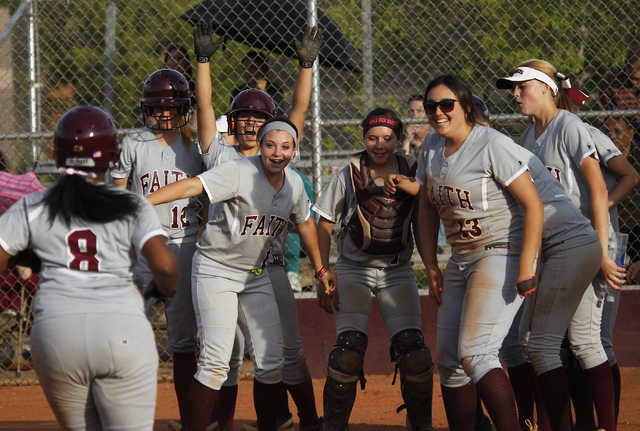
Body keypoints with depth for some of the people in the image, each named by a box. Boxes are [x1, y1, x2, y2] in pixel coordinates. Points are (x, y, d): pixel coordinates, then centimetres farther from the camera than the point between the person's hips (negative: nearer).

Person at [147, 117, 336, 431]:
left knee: (271, 362, 4)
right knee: (216, 362, -16)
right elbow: (192, 186, -32)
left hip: (256, 276, 7)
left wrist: (320, 269, 26)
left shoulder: (294, 185, 2)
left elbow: (304, 223, 21)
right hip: (215, 272, -7)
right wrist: (141, 202, -44)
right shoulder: (239, 172, -20)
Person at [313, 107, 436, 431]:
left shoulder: (411, 173, -1)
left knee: (413, 353, -11)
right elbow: (324, 227, 0)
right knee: (349, 350, -16)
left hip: (398, 271, 2)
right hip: (354, 269, -2)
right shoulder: (348, 176, -6)